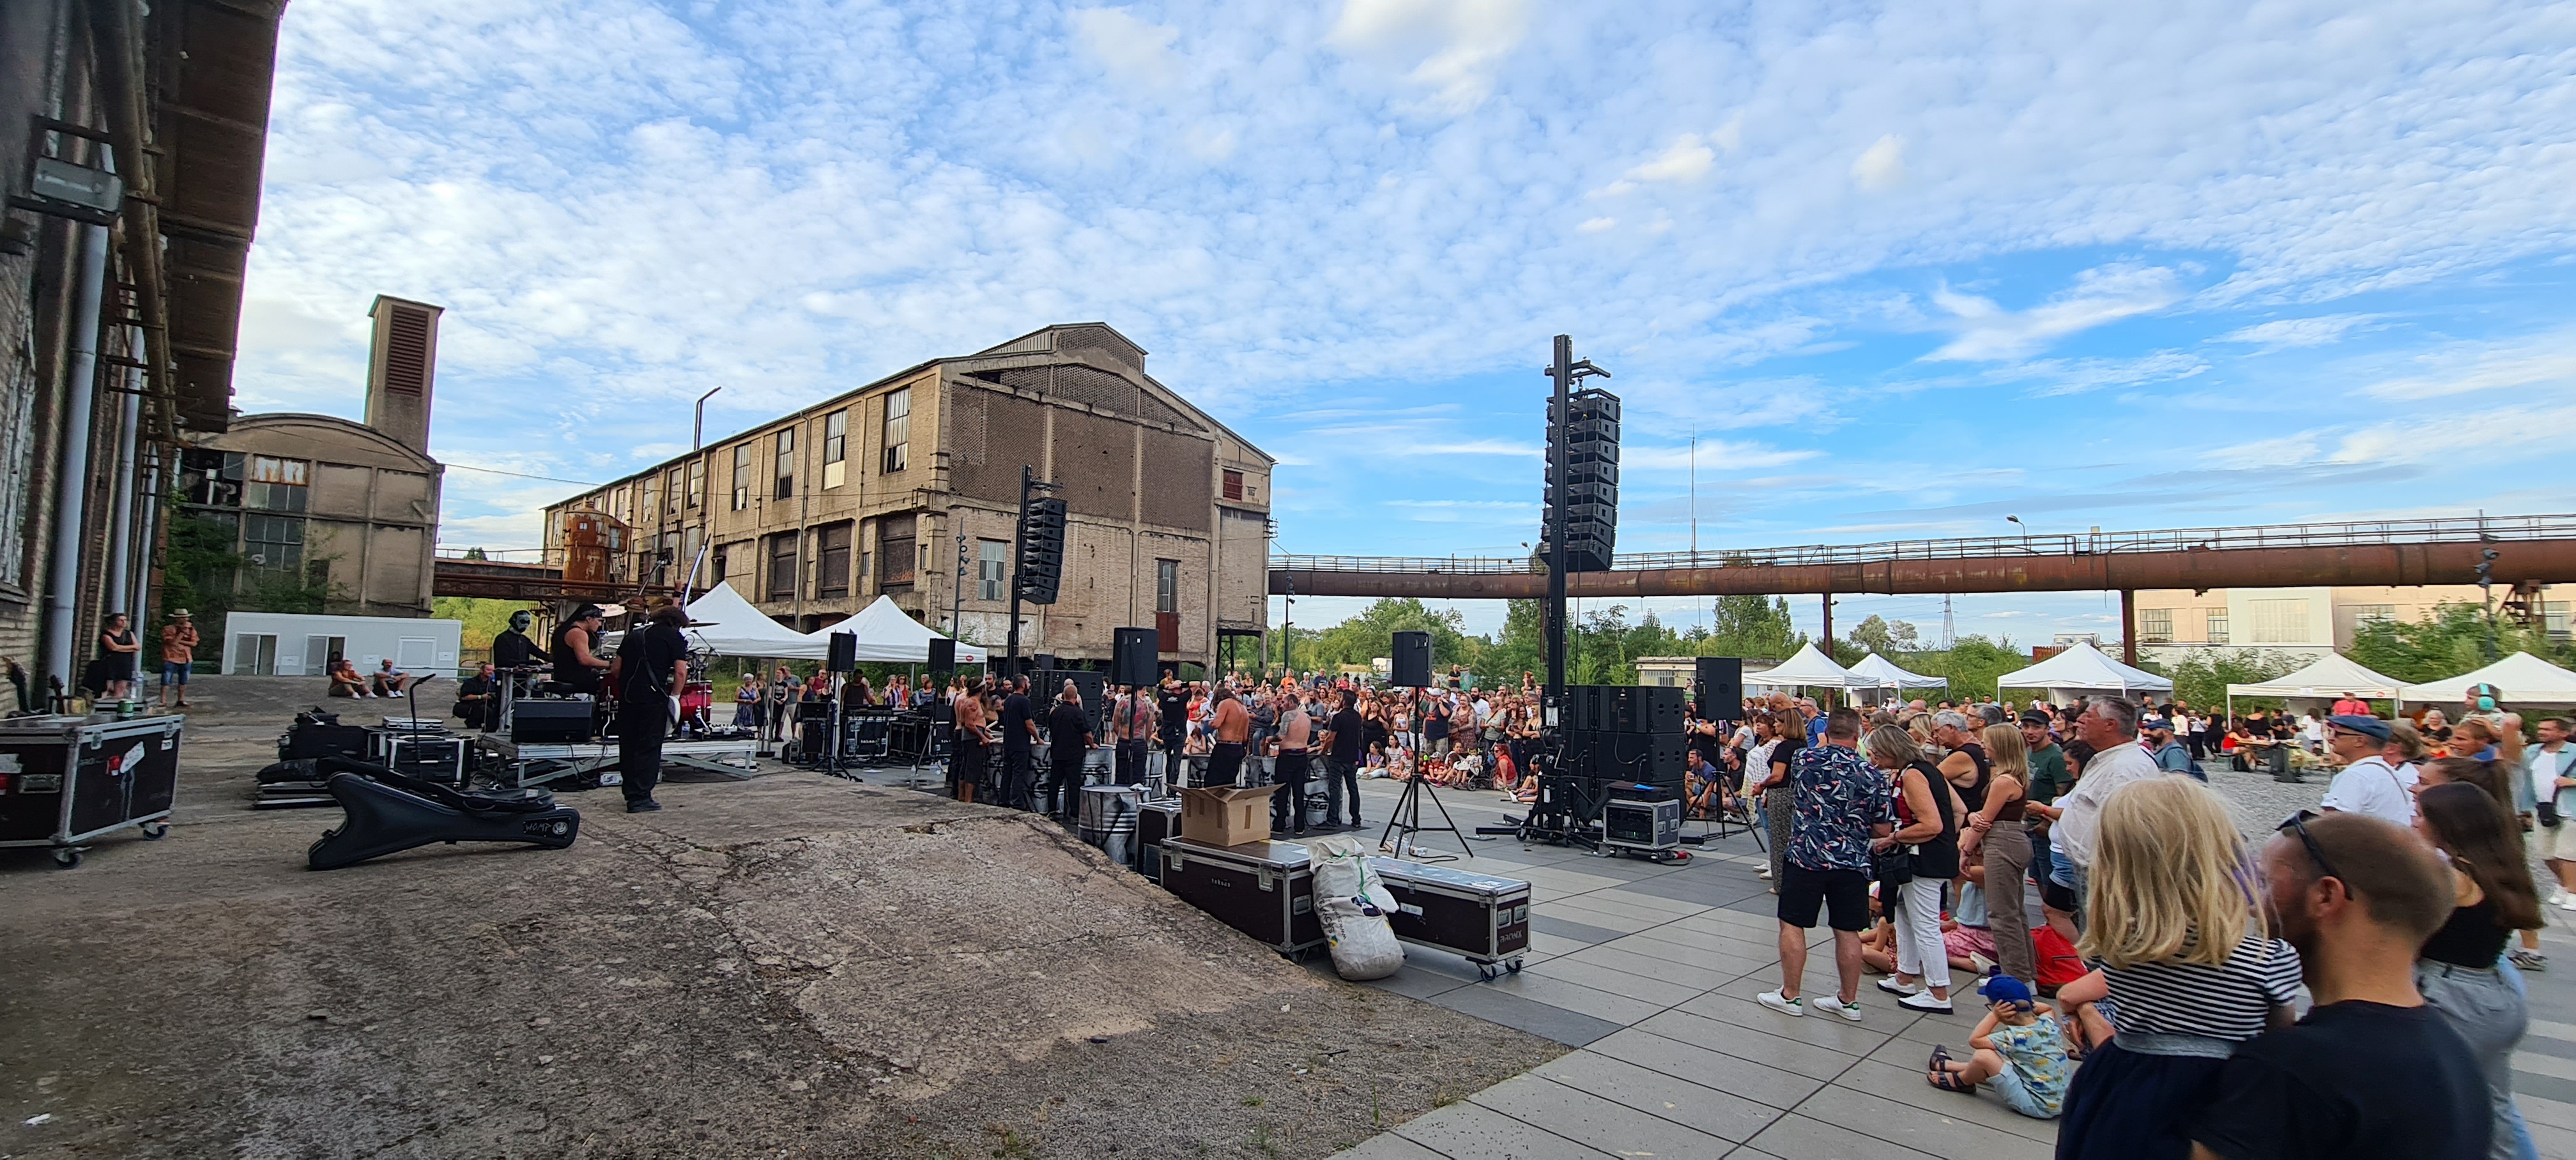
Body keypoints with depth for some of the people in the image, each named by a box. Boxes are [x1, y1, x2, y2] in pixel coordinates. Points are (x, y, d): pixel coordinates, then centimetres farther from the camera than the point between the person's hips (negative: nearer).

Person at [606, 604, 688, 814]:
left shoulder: (634, 635, 19)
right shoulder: (674, 637, 1)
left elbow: (615, 669, 17)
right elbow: (680, 673, -9)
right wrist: (674, 697, 1)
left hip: (627, 697, 6)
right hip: (653, 699, -6)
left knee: (628, 746, 15)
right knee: (649, 747, -1)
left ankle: (630, 792, 26)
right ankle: (640, 798, -2)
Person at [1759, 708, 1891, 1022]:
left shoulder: (1806, 759, -6)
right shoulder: (1873, 776, -4)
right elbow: (1884, 829, 2)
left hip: (1806, 857, -2)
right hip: (1852, 863, 2)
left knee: (1792, 925, 7)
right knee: (1847, 931, 11)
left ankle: (1790, 996, 13)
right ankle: (1848, 1000, 21)